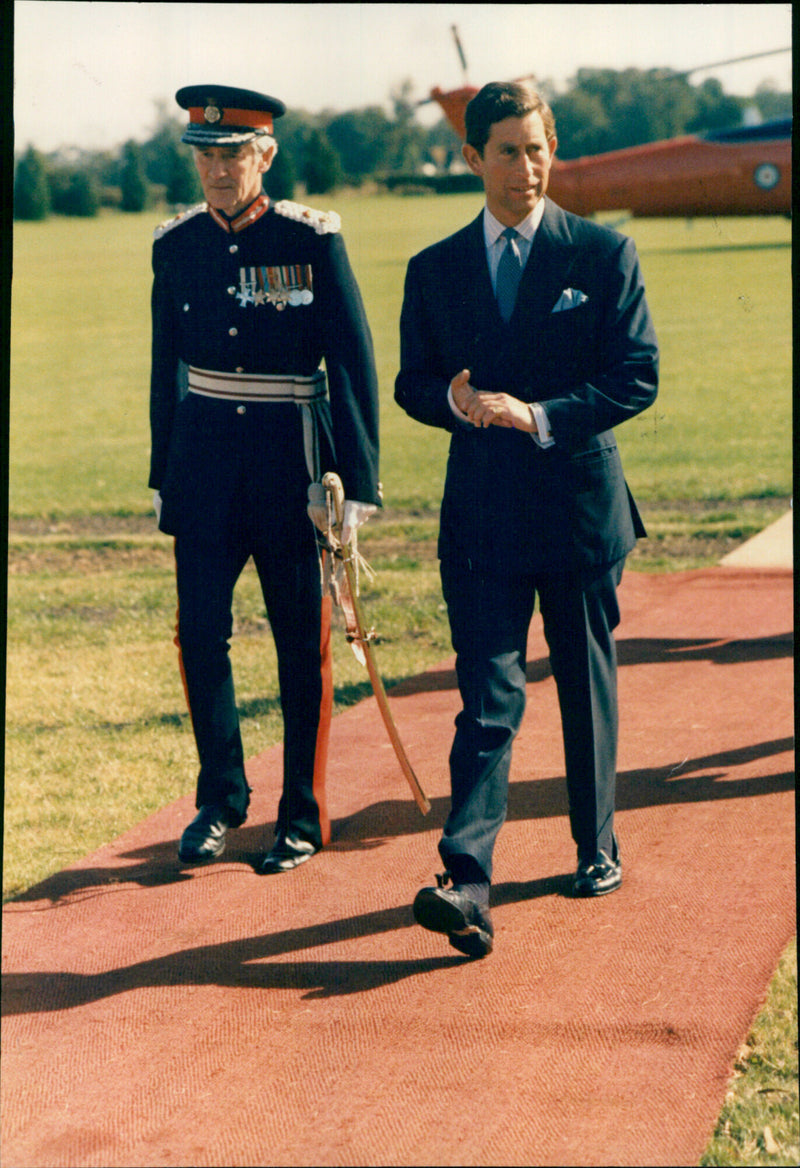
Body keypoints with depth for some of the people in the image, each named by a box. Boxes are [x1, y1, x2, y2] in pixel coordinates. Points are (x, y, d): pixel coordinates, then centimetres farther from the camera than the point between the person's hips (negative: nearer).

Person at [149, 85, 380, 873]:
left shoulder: (312, 241, -7)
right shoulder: (175, 246, 4)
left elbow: (354, 364, -6)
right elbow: (167, 365, 12)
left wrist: (357, 481, -10)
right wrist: (163, 478, 11)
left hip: (291, 456, -3)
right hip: (205, 457, 3)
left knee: (302, 644, 4)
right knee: (201, 632, 2)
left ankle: (303, 816, 16)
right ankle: (220, 800, 20)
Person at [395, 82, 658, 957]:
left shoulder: (604, 254, 0)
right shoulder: (435, 270, 7)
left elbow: (637, 375, -6)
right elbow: (412, 382, 12)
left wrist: (541, 415, -18)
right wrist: (457, 401, -11)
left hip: (581, 503, 0)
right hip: (481, 513, 0)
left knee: (589, 688, 13)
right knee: (488, 697, -7)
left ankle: (597, 847, 30)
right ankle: (467, 882, -15)